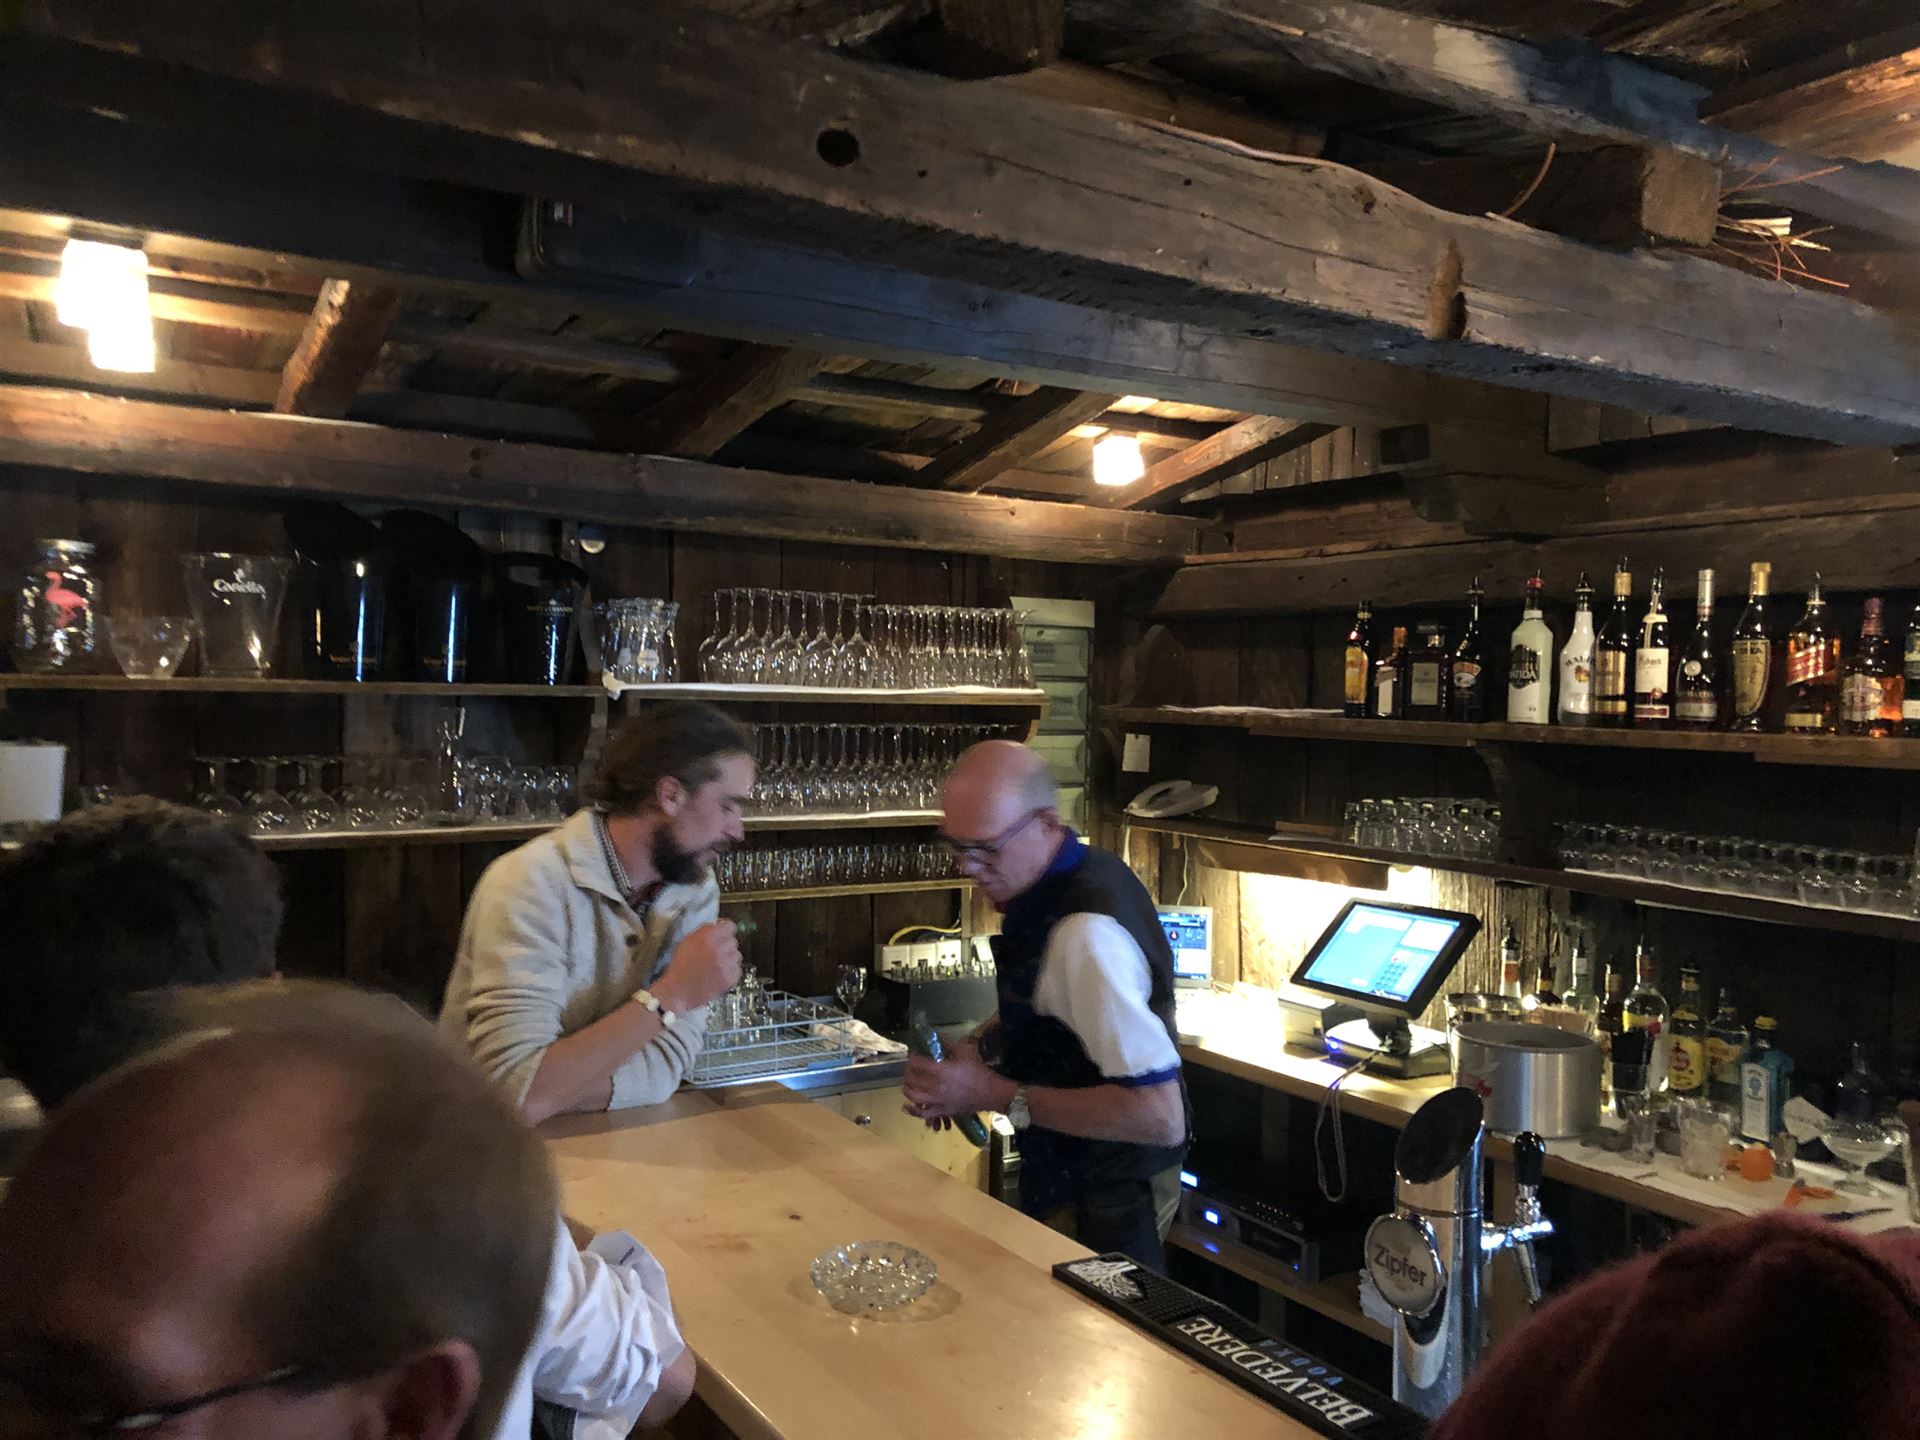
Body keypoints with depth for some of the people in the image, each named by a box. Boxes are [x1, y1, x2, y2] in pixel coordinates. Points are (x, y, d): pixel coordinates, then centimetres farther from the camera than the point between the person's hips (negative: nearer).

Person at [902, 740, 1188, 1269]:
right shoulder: (1086, 872, -3)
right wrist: (981, 1045, -4)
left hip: (1100, 1206, -9)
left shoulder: (1087, 937, -31)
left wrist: (997, 1094, -30)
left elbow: (1160, 1115, -34)